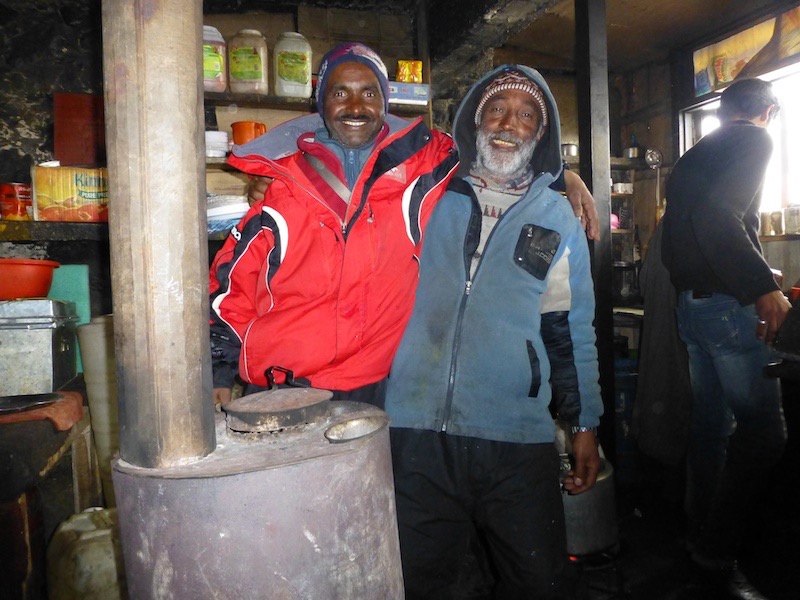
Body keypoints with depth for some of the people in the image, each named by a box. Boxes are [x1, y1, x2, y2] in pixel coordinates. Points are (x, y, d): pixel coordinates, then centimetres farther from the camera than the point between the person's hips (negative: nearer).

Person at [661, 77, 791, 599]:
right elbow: (717, 215, -23)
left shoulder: (692, 156, 20)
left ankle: (701, 533, 27)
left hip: (690, 303, 9)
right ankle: (718, 553, 4)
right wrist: (763, 286, -22)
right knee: (763, 430, -3)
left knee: (712, 421, 16)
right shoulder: (754, 139, -5)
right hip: (729, 304, -9)